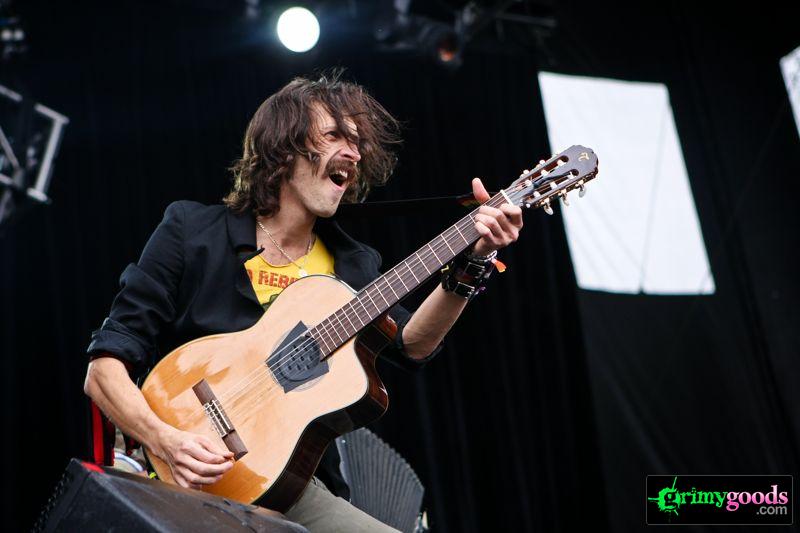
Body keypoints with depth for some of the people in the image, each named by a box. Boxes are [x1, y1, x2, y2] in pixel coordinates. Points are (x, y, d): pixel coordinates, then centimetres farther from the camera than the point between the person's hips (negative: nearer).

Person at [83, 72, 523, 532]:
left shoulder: (355, 266, 11)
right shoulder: (191, 231, -2)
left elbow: (410, 344, -6)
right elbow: (105, 368, -6)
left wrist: (474, 265, -18)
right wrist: (166, 441, -23)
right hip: (184, 483, -3)